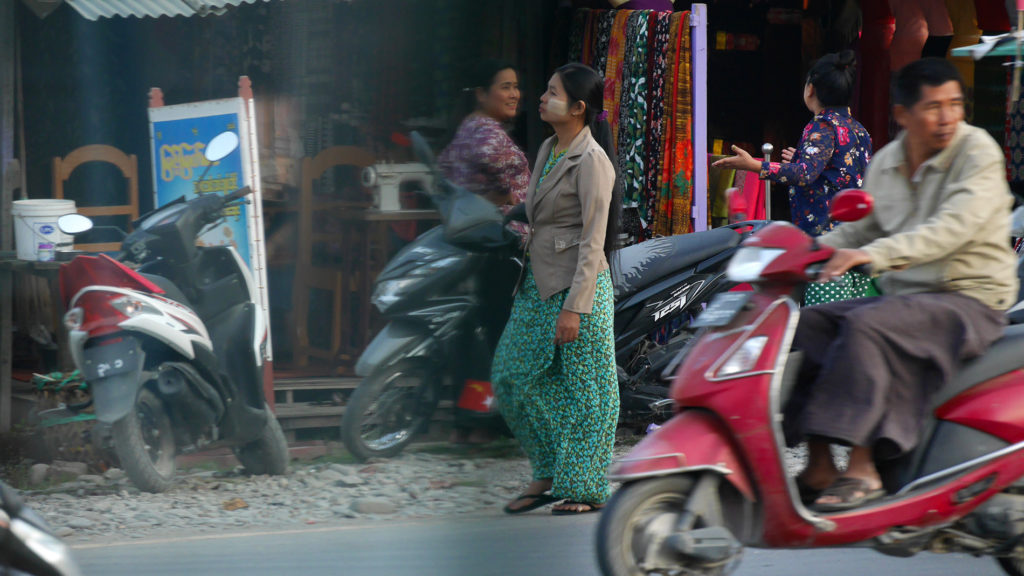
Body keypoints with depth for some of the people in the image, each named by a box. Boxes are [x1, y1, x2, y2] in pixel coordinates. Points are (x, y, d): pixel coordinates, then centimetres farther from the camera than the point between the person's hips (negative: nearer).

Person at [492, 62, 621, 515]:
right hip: (538, 284, 9)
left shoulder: (592, 161, -15)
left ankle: (584, 489, 10)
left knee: (584, 388, 1)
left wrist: (573, 307, -20)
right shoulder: (549, 150, 11)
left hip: (577, 286, -9)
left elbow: (593, 243, -17)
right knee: (513, 375, 8)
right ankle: (550, 474, 19)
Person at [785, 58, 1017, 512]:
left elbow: (953, 228, -27)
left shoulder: (978, 152, -12)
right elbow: (860, 228, 17)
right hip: (902, 295, 7)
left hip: (969, 300, -7)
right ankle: (819, 467, -12)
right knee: (808, 323, -9)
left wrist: (872, 255, -38)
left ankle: (861, 469, -29)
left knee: (864, 326, -30)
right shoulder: (886, 162, 9)